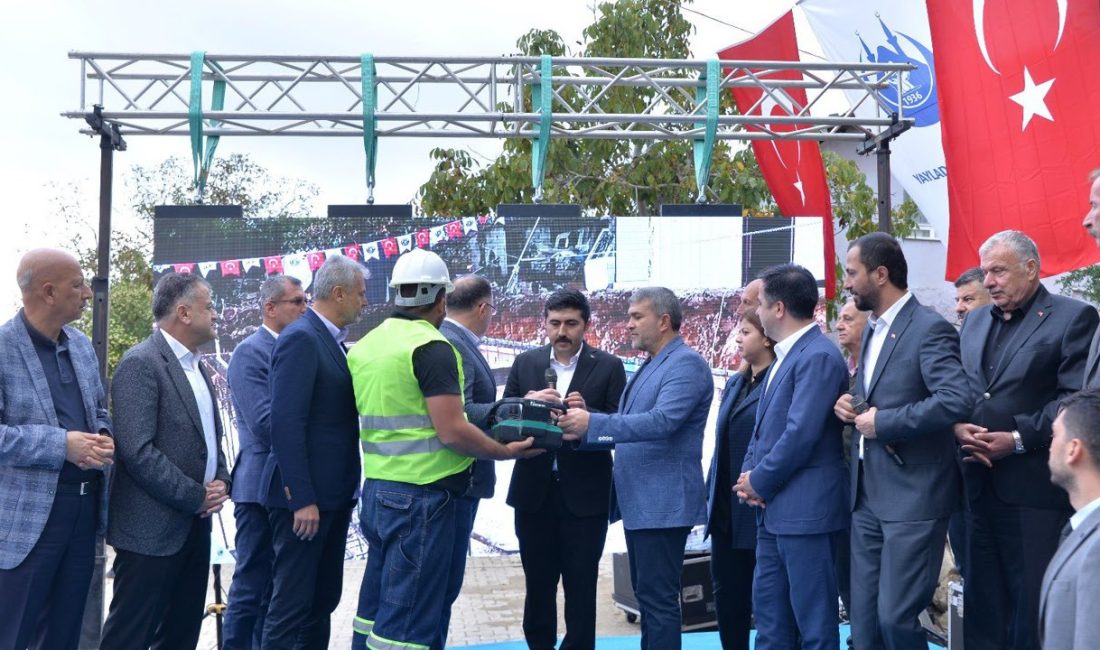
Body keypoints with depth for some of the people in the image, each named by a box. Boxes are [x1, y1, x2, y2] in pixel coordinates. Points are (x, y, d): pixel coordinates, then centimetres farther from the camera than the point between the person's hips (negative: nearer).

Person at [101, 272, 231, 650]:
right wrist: (197, 497, -16)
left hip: (194, 523, 9)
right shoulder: (140, 364, -15)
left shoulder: (196, 366, 14)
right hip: (152, 528, -9)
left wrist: (220, 481, 2)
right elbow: (137, 451, -22)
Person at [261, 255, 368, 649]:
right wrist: (302, 498, -23)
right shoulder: (300, 338, -15)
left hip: (333, 492, 9)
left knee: (323, 599, 16)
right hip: (305, 496, -9)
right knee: (291, 603, -1)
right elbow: (286, 423, -22)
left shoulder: (330, 339, 13)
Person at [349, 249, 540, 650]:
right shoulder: (431, 347, -15)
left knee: (376, 609, 17)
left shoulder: (364, 346, 9)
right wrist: (506, 452, -6)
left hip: (377, 489, 8)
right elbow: (452, 432, -20)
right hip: (420, 497, -8)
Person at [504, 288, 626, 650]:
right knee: (538, 583, 15)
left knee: (581, 587, 7)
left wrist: (588, 415, -24)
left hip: (585, 495, -3)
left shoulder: (608, 367, -2)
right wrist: (526, 403, -17)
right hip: (534, 491, 3)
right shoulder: (525, 363, 6)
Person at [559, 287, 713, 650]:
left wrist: (593, 422, -26)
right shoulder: (650, 366, 18)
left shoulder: (687, 363, -12)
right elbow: (629, 429, 18)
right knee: (647, 594, 16)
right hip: (639, 501, 10)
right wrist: (582, 432, 3)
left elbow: (662, 421, -25)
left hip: (663, 502, -10)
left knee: (658, 597, -5)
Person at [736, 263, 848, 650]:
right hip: (773, 509, 10)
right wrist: (748, 474, 2)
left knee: (814, 619, 1)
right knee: (769, 611, 16)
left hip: (805, 508, -10)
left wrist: (759, 481, -11)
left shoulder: (819, 356, -16)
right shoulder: (784, 356, 15)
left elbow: (800, 433, -22)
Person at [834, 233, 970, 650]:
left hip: (913, 497, -8)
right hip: (868, 496, 8)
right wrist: (849, 405, 4)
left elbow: (955, 401, -26)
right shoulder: (873, 331, 15)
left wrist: (882, 422, -19)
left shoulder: (930, 328, -13)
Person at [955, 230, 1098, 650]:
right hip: (978, 486, 6)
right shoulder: (974, 321, 16)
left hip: (1033, 490, -6)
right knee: (982, 604, 13)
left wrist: (1018, 438, -18)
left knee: (1033, 611, 2)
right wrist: (957, 426, -5)